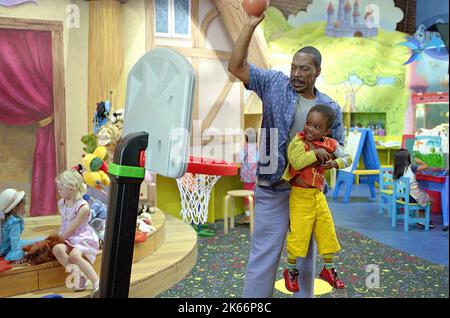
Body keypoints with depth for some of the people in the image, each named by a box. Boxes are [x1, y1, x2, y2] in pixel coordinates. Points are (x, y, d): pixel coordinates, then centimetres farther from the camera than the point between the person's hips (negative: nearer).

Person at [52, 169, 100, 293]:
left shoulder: (83, 207, -19)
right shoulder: (61, 203, 5)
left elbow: (72, 228, -17)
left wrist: (61, 238, -10)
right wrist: (60, 236, 15)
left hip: (83, 239, -7)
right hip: (69, 240, 7)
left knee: (74, 255, -35)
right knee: (57, 249, -27)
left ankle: (97, 283, -28)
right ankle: (79, 276, -24)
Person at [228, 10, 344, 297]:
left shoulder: (331, 107, 4)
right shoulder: (275, 84, -3)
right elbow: (236, 67, -11)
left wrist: (332, 158, -13)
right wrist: (251, 25, -17)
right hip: (273, 188, -3)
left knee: (307, 255, 18)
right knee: (264, 256, 2)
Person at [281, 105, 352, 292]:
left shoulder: (329, 144, 1)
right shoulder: (297, 141, -14)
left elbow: (347, 158, 9)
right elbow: (296, 161, -30)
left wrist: (334, 163, -10)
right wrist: (316, 152, -25)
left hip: (318, 195, 6)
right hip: (300, 195, -5)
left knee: (327, 232, 12)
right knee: (299, 234, -2)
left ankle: (329, 269, 32)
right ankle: (290, 271, 20)